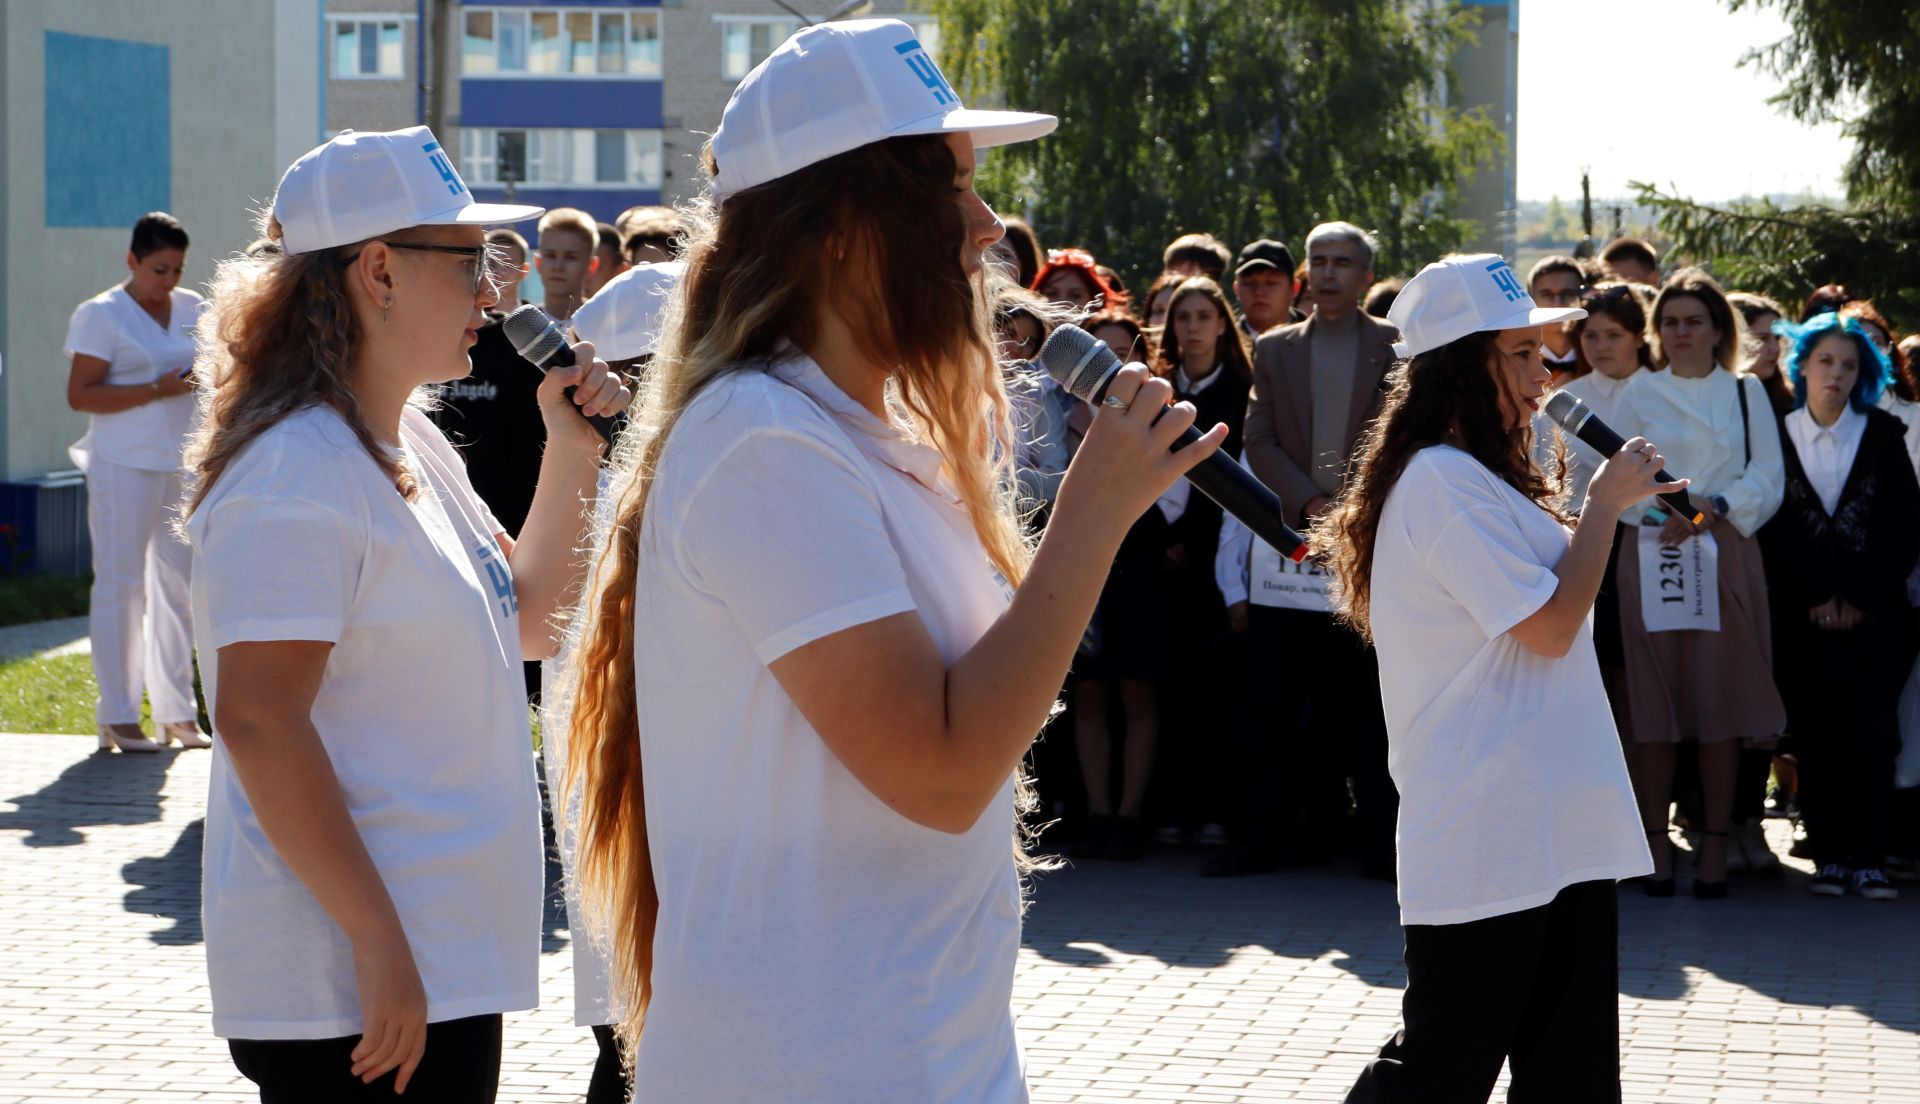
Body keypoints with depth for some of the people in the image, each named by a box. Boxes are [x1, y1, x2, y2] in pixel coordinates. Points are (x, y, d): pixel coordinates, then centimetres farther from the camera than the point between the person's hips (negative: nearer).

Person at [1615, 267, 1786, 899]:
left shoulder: (1746, 393, 11)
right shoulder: (1638, 394, 10)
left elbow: (1767, 480, 3)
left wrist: (1715, 506, -14)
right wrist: (1660, 515, -16)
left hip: (1726, 556, 0)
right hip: (1651, 556, 0)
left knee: (1721, 703, -2)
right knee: (1654, 704, -2)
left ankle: (1714, 844, 5)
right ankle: (1655, 841, 4)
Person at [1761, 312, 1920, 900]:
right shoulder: (1776, 436, 5)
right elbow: (1770, 528, 3)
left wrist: (1861, 598, -4)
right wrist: (1815, 599, -4)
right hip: (1804, 612, 0)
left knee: (1873, 735, -6)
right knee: (1816, 737, -2)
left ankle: (1868, 859, -5)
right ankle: (1828, 856, 3)